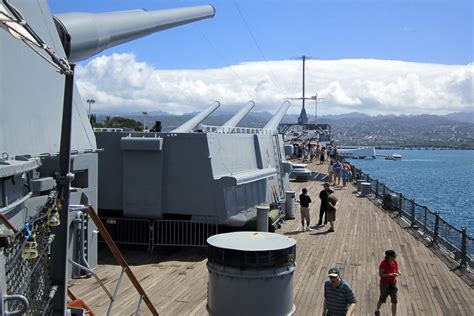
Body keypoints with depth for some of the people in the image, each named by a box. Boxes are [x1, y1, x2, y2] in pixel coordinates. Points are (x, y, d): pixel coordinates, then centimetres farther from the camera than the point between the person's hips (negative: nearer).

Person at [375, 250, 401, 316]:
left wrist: (398, 272, -16)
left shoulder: (395, 262, -7)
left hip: (393, 283, 4)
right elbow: (380, 274, -23)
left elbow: (397, 270, 8)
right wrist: (391, 274, -31)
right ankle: (377, 310, 47)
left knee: (394, 301, -2)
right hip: (384, 284, -4)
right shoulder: (383, 263, -23)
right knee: (382, 299, 16)